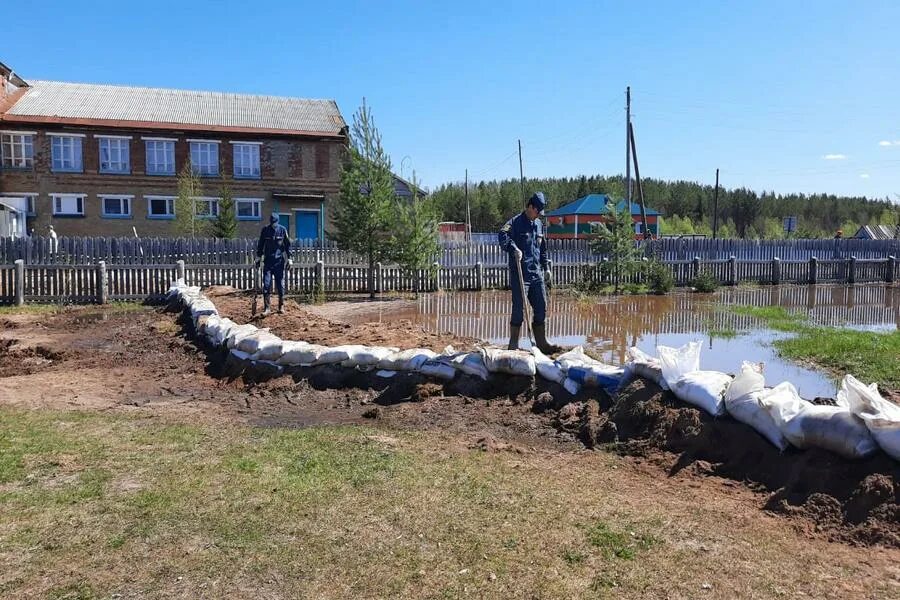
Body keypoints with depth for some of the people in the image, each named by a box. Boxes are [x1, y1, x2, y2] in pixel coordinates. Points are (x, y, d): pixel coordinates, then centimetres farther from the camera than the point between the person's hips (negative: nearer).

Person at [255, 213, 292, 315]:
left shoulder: (282, 230, -1)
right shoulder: (265, 230, 1)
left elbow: (288, 245, 4)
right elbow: (260, 245, 9)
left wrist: (289, 259, 1)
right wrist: (258, 259, 8)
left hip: (279, 262, 0)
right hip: (267, 261, 1)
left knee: (280, 285, 5)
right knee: (266, 285, -5)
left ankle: (281, 306, 16)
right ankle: (266, 307, -1)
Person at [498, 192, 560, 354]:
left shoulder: (539, 225, 16)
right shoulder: (516, 222, -6)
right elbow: (502, 235, -26)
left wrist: (546, 268, 19)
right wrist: (514, 249, -38)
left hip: (537, 274, 7)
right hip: (519, 274, -7)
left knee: (541, 307, 8)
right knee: (519, 309, -4)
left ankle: (542, 343, 17)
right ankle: (513, 345, 7)